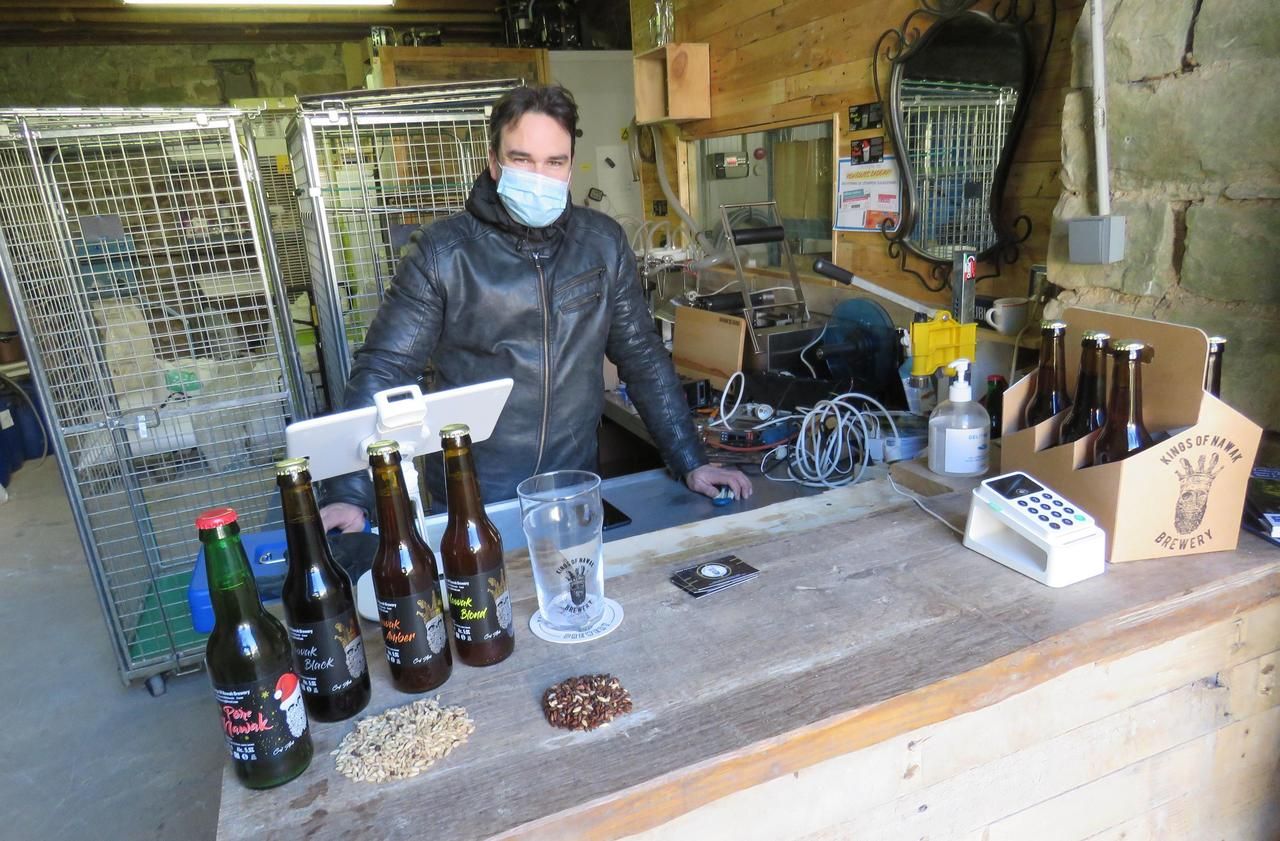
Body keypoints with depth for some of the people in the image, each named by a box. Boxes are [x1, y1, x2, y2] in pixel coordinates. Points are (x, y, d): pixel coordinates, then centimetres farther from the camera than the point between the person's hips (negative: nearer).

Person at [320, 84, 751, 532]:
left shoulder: (604, 242, -2)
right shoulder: (441, 252, -11)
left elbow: (643, 358, 2)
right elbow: (382, 370, -11)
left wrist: (691, 462, -2)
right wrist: (349, 495, -20)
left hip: (576, 488, 3)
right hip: (471, 500, -3)